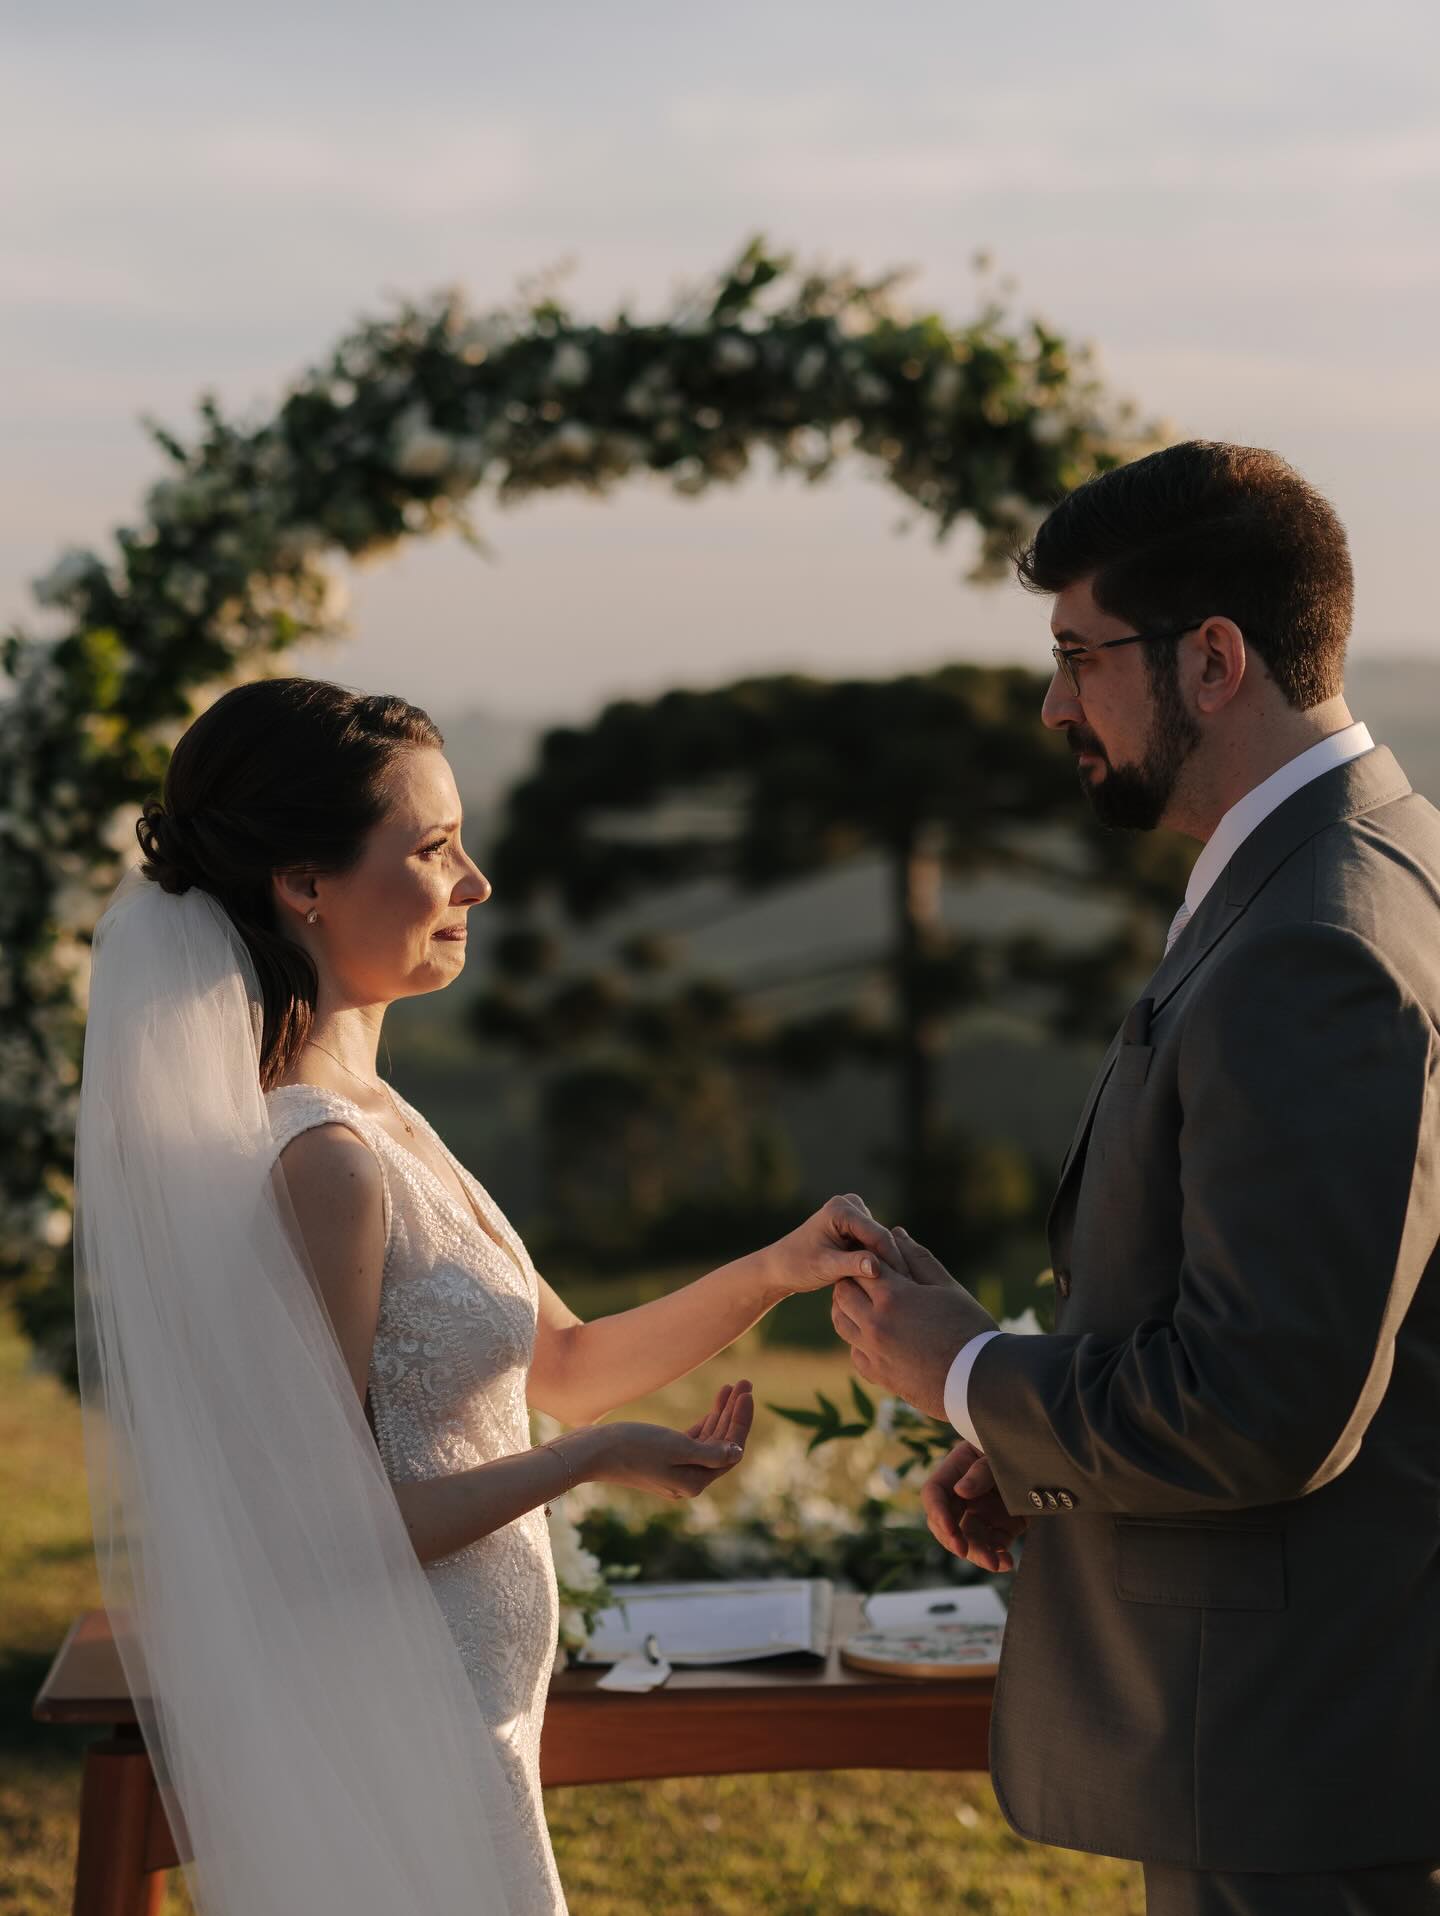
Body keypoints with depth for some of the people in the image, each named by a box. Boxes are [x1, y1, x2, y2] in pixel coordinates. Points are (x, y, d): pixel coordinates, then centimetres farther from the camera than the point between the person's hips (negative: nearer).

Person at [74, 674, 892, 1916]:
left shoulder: (374, 1120, 8)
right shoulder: (315, 1160, -22)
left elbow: (565, 1364, 14)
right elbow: (325, 1531, -22)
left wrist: (771, 1274, 2)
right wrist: (593, 1463, -17)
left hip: (451, 1711, 9)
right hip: (386, 1752, -9)